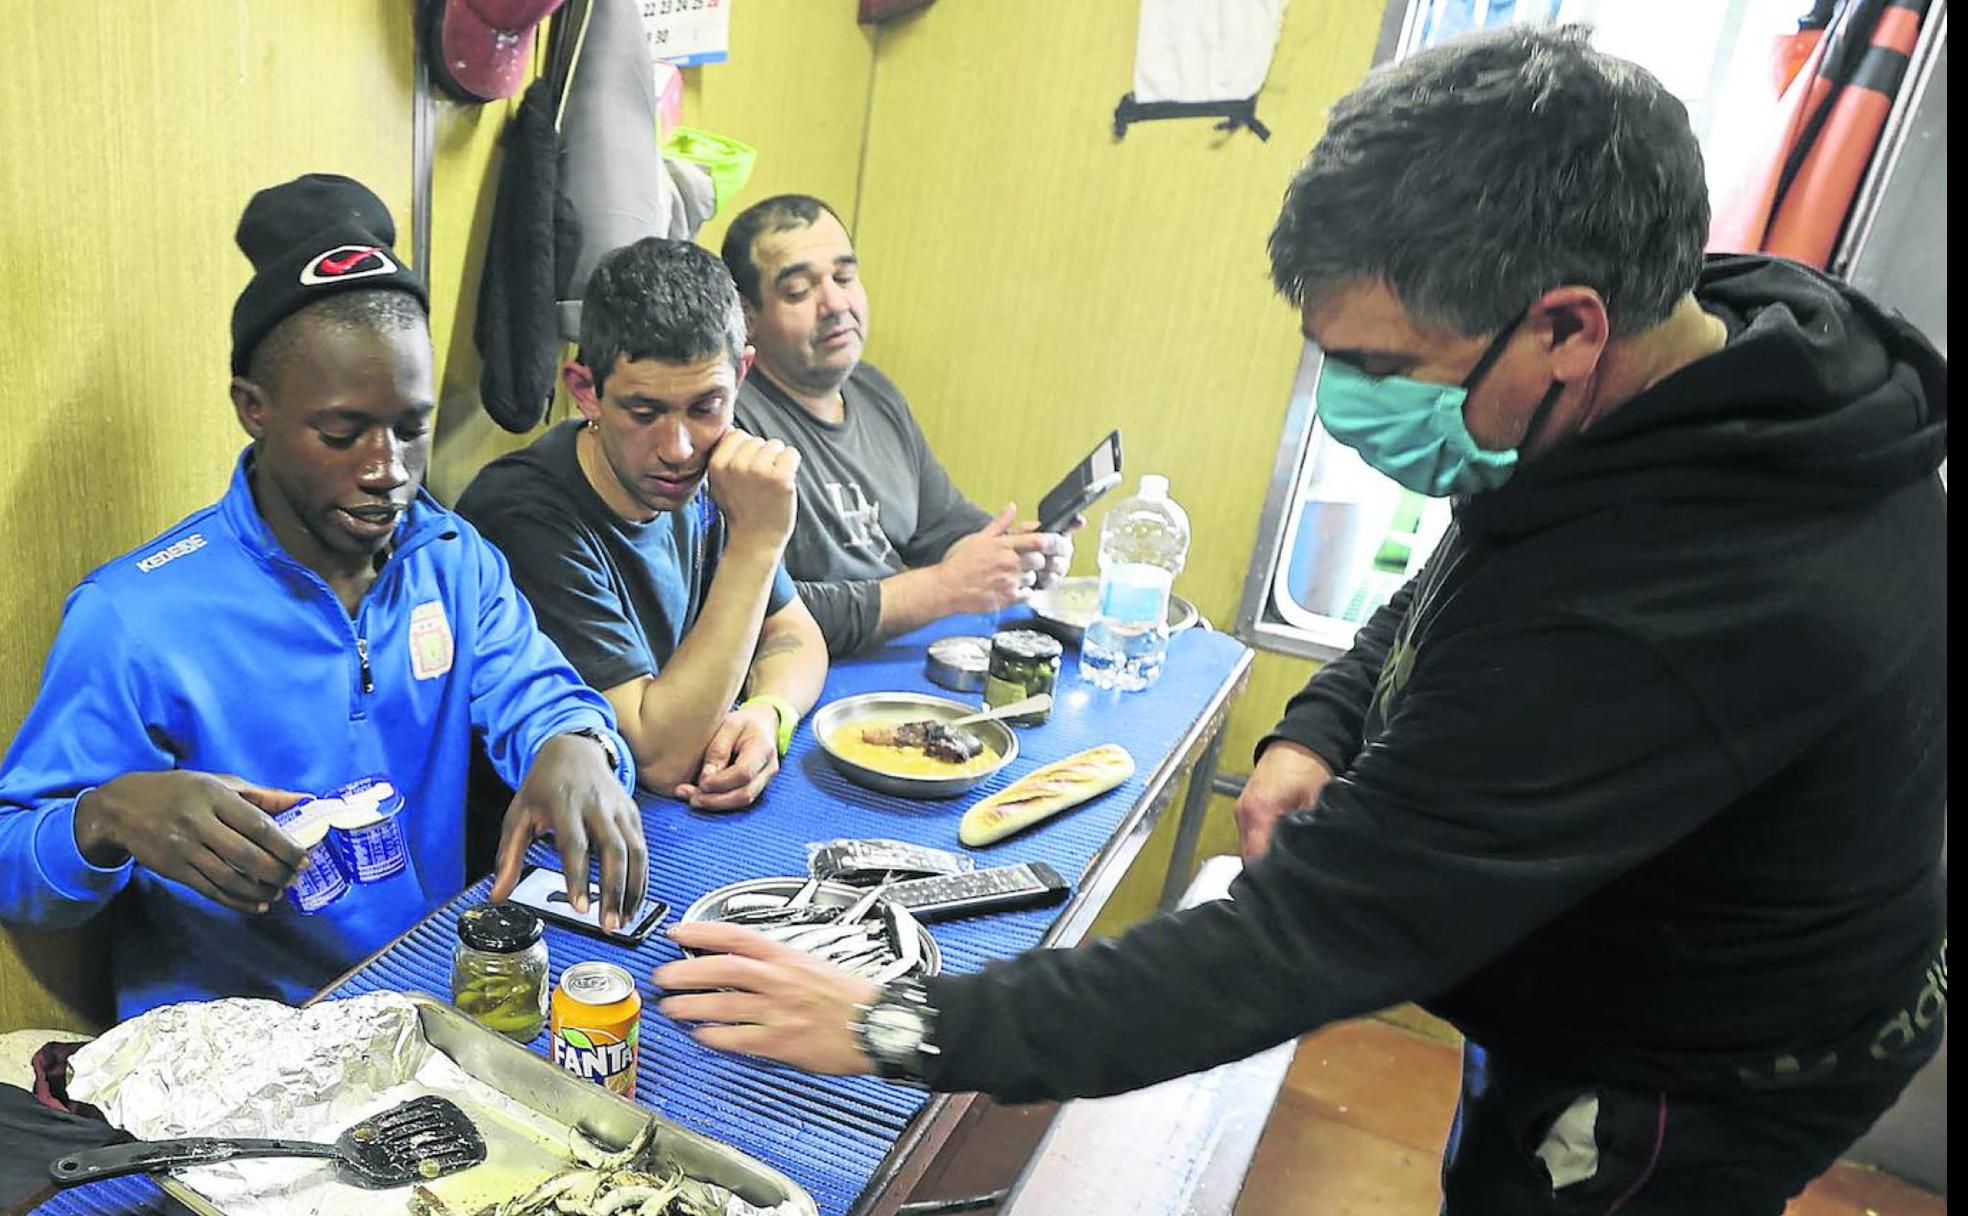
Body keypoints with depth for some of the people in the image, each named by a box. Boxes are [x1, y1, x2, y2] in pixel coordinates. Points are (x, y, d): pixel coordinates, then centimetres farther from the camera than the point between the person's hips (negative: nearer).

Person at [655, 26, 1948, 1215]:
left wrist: (898, 1028, -32)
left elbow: (1310, 940, -39)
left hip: (1683, 1100, -8)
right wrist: (1320, 726, -12)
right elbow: (1452, 592, 5)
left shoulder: (1640, 624, -43)